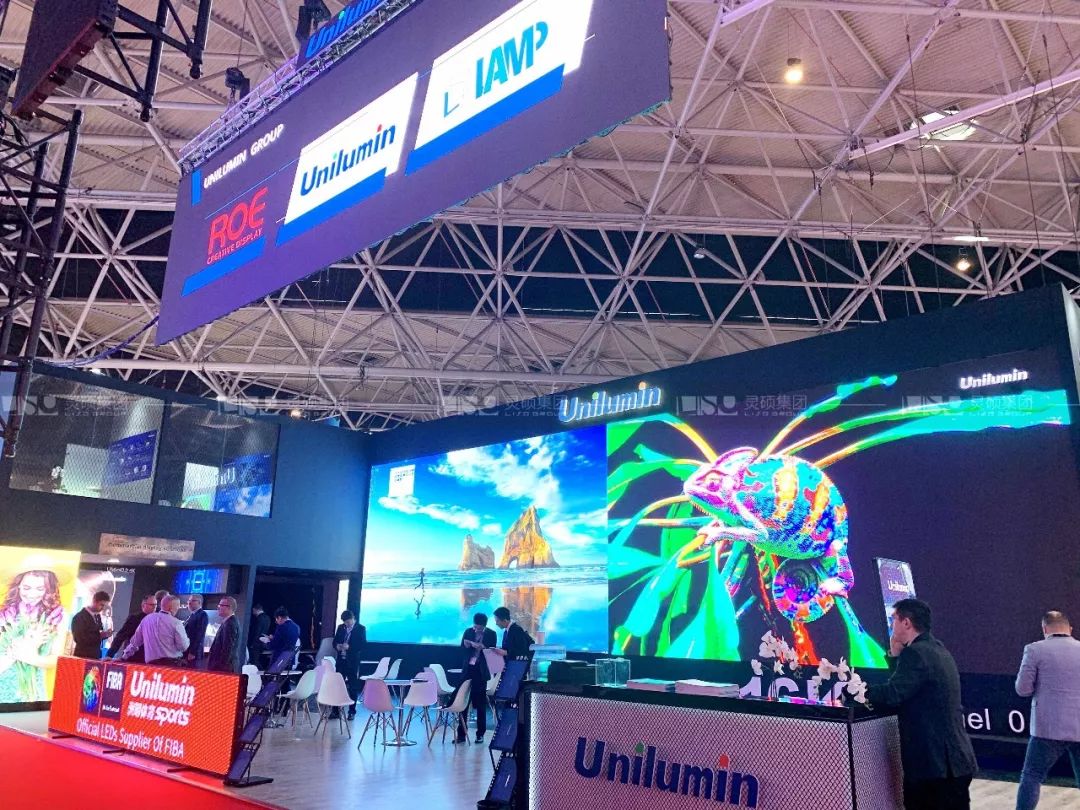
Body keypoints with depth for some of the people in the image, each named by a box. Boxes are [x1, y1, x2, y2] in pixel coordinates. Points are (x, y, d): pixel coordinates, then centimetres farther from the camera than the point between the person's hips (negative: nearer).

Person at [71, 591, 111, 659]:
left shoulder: (97, 616, 12)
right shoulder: (79, 617, -12)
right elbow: (80, 639, -19)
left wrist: (104, 634, -3)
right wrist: (99, 636, -22)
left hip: (96, 656, 7)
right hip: (83, 656, -7)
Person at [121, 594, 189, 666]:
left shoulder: (147, 619, 9)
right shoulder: (176, 622, -7)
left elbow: (135, 641, 18)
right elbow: (183, 646, -9)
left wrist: (123, 657, 30)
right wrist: (187, 640, 13)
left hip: (151, 662, 6)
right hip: (172, 662, -5)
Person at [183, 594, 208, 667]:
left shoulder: (202, 615, -9)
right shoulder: (192, 615, 18)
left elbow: (200, 635, -16)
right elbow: (186, 633, 17)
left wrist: (192, 652, -20)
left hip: (193, 653, -8)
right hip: (186, 652, 8)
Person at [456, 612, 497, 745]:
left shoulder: (491, 634, -2)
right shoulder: (468, 632, 4)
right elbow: (462, 650, 5)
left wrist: (482, 647, -22)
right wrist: (467, 645, -16)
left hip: (481, 671, -2)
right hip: (468, 670, 2)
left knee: (480, 703, 4)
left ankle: (480, 734, 15)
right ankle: (461, 734, 7)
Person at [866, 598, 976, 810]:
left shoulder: (916, 653, -18)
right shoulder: (936, 649, 14)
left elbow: (892, 694, -26)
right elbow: (905, 687, 17)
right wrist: (895, 656, 7)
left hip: (937, 762, -10)